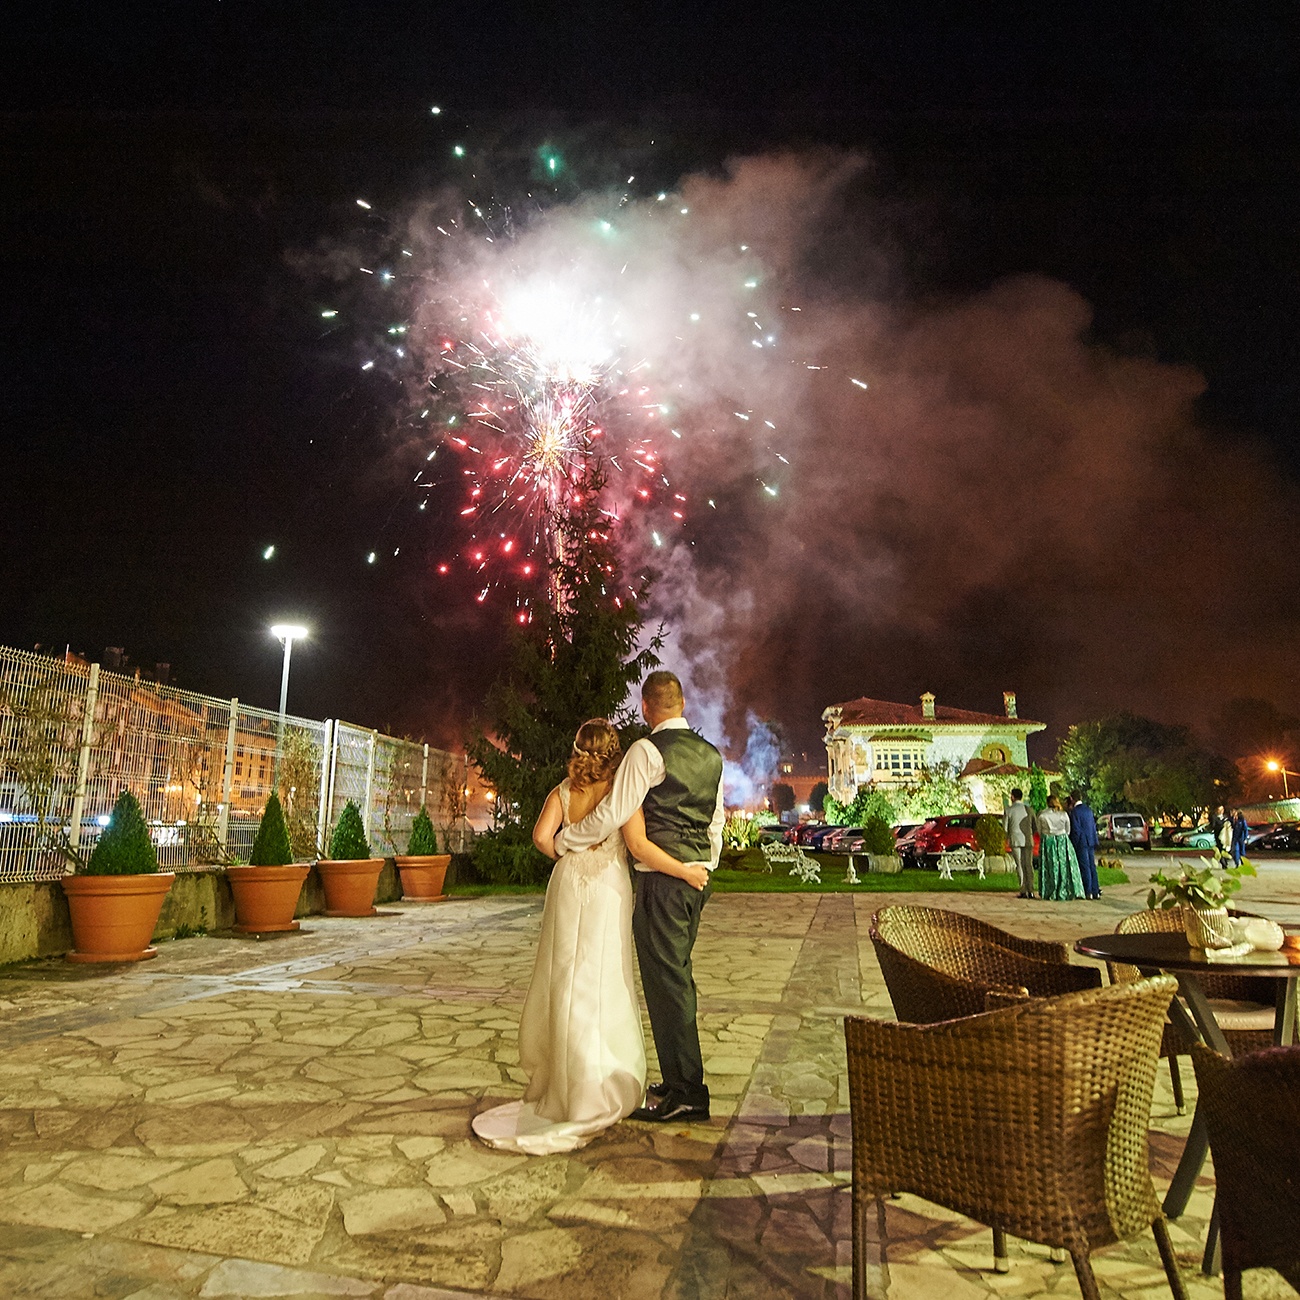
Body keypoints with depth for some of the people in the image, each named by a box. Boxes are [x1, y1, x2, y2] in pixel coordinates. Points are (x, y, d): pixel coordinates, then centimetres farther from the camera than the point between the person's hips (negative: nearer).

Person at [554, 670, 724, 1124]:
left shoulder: (648, 750, -13)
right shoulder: (711, 754, 11)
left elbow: (612, 815, -15)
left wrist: (563, 840, -1)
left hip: (662, 879, -8)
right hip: (697, 876, 8)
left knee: (666, 981, 1)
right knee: (677, 976, 18)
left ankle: (685, 1094, 11)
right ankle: (683, 1081, 30)